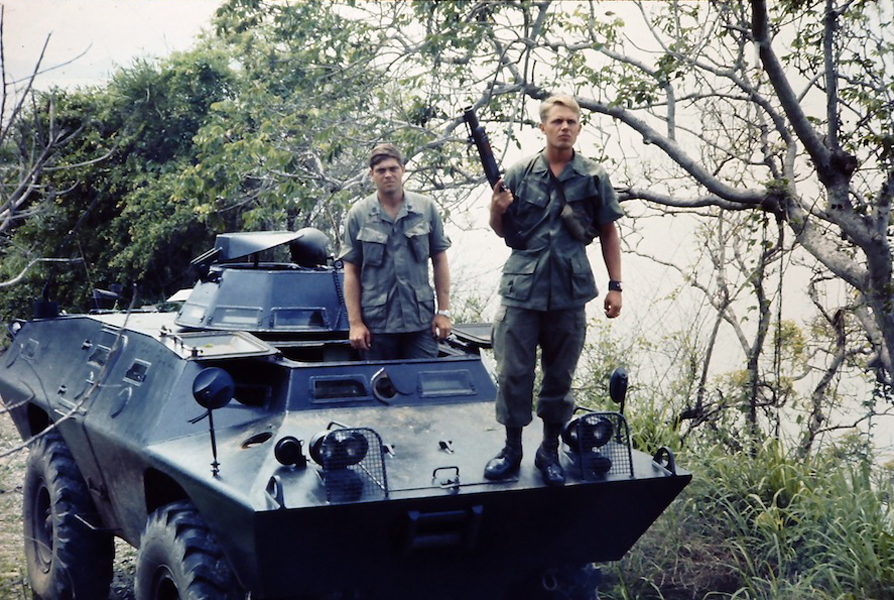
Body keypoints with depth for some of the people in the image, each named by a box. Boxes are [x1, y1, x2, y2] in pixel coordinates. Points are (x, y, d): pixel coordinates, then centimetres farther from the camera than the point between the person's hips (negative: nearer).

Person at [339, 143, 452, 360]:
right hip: (376, 324, 0)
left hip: (421, 321, 1)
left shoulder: (426, 208, 5)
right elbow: (351, 272, 3)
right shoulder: (358, 214, 2)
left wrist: (443, 311, 3)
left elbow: (439, 261, 8)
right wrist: (355, 322, -3)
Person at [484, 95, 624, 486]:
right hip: (521, 291, 0)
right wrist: (497, 210, -11)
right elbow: (501, 231, 11)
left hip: (570, 294, 1)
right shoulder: (519, 174, 4)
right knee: (513, 374, 1)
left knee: (560, 377, 8)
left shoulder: (594, 178, 5)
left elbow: (608, 234, 10)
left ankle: (550, 452, 21)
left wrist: (615, 286, 5)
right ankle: (512, 450, 16)